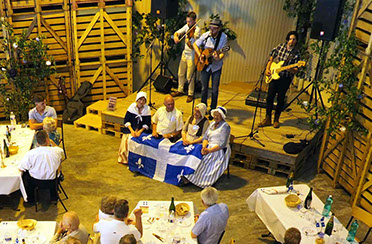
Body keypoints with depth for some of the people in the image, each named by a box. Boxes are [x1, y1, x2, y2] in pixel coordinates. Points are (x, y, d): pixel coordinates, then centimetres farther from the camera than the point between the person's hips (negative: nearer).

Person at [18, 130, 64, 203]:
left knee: (25, 174, 31)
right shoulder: (58, 151, -21)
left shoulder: (30, 153, -25)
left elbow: (21, 169, -13)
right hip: (52, 182, 1)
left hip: (36, 182, -1)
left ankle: (30, 198, 43)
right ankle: (54, 196, 47)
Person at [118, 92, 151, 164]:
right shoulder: (132, 106, -3)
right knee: (127, 140, -21)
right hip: (131, 128, 1)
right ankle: (126, 159, -1)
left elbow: (147, 124, -5)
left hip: (142, 129, -1)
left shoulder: (147, 108, -3)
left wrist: (140, 131, -20)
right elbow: (126, 120, -3)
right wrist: (132, 130, -16)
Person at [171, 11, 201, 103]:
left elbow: (193, 46, -24)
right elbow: (177, 32, 5)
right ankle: (180, 90, 34)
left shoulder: (197, 29, -17)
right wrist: (175, 36, -18)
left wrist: (188, 42, -44)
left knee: (190, 77, -1)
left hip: (192, 55, -7)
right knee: (181, 74, 17)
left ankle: (191, 94, 14)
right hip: (185, 53, 7)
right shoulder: (187, 26, 3)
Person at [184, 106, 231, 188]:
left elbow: (222, 144, -14)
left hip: (220, 150, -6)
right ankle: (188, 176, -29)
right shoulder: (212, 123, 17)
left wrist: (209, 150, -22)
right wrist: (204, 147, -9)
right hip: (209, 147, 6)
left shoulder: (225, 126, -6)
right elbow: (205, 136, 11)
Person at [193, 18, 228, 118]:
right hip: (204, 66, 2)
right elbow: (195, 44, 3)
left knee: (215, 90, 3)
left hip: (216, 67, -2)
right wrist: (200, 55, -11)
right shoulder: (206, 35, -8)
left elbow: (222, 52, -16)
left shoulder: (223, 37, -13)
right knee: (204, 88, 13)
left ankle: (212, 110, 18)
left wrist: (218, 58, -38)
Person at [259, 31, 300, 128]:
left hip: (286, 78, -2)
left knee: (280, 99, 5)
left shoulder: (296, 53, -7)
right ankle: (267, 119, 11)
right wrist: (267, 68, 2)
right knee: (270, 97, 1)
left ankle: (276, 119, 21)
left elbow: (295, 71, -7)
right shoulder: (280, 47, 1)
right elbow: (271, 58, 13)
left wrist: (290, 69, -28)